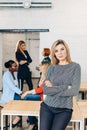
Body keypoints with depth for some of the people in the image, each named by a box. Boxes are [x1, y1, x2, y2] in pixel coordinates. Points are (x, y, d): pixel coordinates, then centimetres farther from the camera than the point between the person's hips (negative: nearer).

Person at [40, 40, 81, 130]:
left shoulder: (75, 67, -4)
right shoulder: (52, 68, 3)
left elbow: (74, 90, -13)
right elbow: (45, 90, -8)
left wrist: (53, 89, -8)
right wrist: (65, 87, -14)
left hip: (64, 110, -2)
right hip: (47, 107, 2)